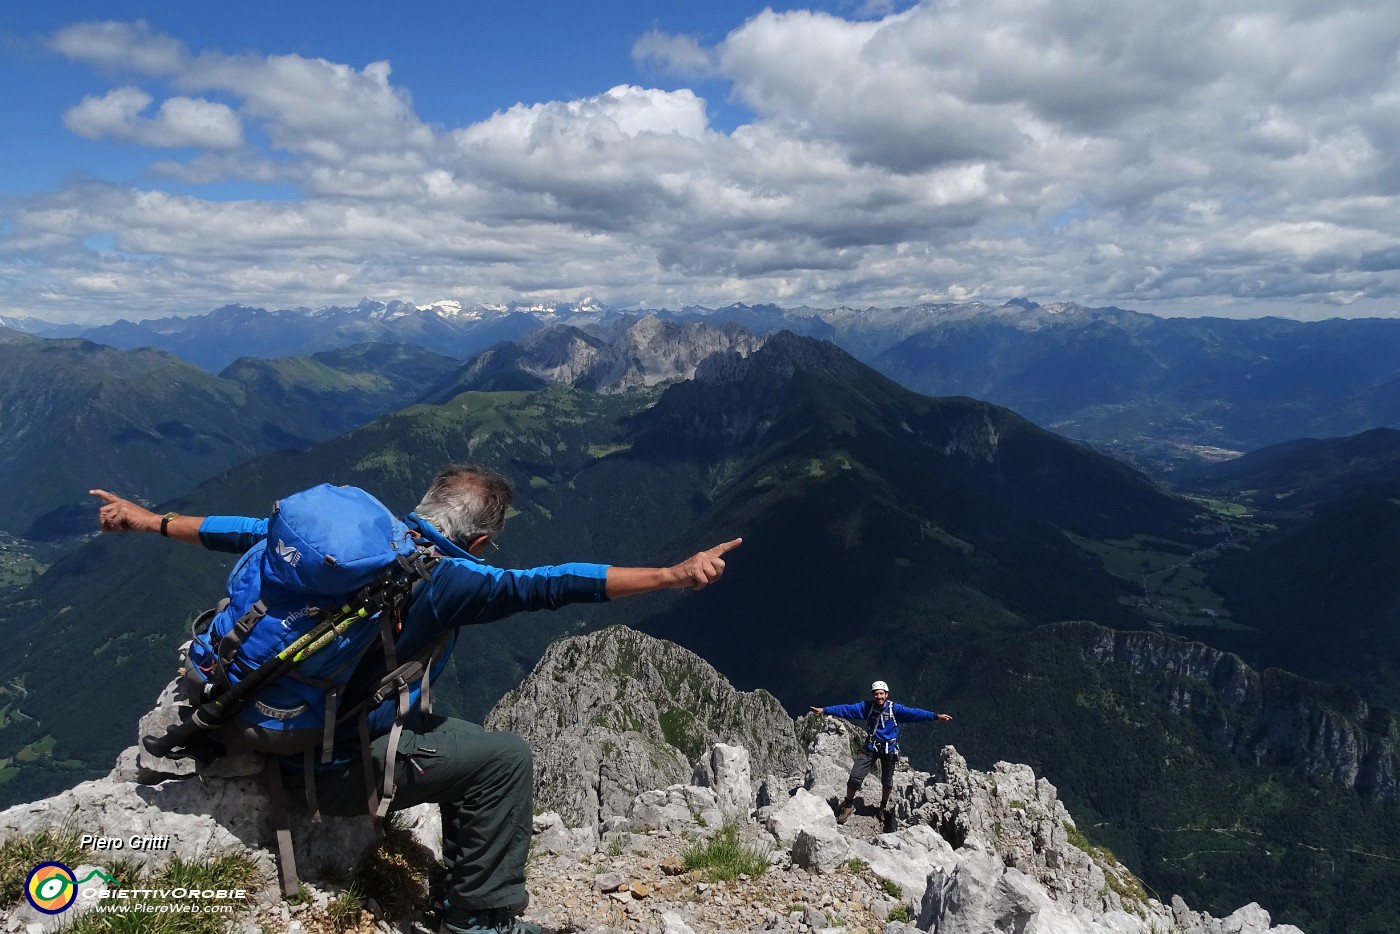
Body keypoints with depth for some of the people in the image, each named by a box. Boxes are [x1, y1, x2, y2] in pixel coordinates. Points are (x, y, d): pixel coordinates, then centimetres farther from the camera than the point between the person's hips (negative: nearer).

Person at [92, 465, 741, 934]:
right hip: (340, 768, -8)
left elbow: (255, 532, 10)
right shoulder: (444, 579, -21)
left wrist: (150, 520, 24)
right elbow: (543, 585, -31)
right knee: (505, 759, -2)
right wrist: (672, 575, -36)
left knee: (463, 745, 23)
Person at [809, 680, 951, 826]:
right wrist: (824, 710, -15)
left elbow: (914, 713, -23)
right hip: (871, 748, 0)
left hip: (889, 749, 0)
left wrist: (935, 716, -34)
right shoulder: (867, 707, -9)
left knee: (887, 782, 14)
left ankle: (884, 807, 41)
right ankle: (848, 805, 14)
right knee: (855, 777, -9)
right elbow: (847, 709, -11)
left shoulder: (895, 709, -13)